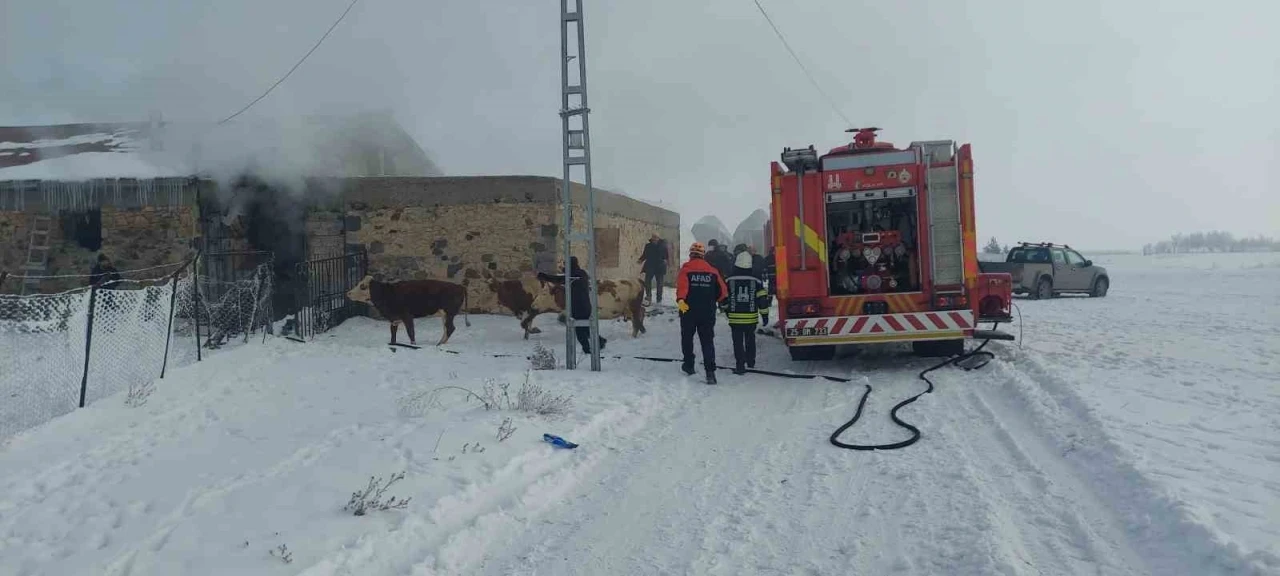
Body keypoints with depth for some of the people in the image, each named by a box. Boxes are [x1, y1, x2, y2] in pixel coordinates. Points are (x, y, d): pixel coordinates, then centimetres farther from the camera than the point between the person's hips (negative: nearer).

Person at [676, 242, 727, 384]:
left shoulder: (685, 269, -5)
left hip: (689, 310, -2)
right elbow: (723, 290, 4)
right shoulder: (712, 271, 3)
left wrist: (680, 300, -31)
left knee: (687, 337, 18)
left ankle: (689, 365, 26)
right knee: (708, 341, 2)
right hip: (708, 312, 2)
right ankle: (710, 371, -10)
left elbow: (682, 287, -22)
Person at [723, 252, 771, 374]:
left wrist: (727, 310, 23)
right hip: (751, 317, 2)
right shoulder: (756, 280, -4)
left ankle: (740, 366, -2)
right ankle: (750, 362, 32)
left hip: (735, 317, -2)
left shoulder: (729, 280, -5)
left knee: (738, 342, 3)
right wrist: (765, 314, 8)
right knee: (750, 340, 20)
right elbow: (763, 299, -2)